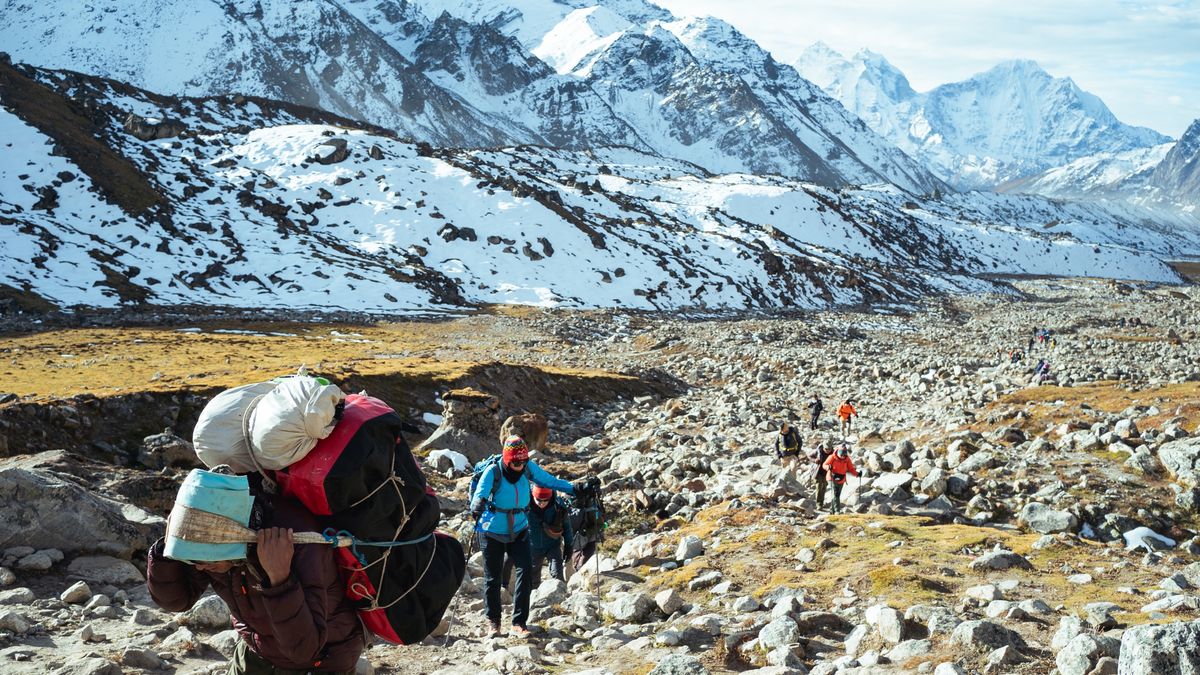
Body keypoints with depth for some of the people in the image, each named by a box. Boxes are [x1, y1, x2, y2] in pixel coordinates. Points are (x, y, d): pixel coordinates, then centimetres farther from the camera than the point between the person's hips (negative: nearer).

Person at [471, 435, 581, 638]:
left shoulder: (528, 468, -7)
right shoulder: (493, 472, -19)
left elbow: (549, 481, 4)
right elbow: (480, 492, -30)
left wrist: (575, 489, 0)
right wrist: (477, 505, -50)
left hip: (519, 531, 3)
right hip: (493, 533, -3)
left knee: (526, 571, -13)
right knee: (493, 577, 7)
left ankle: (519, 622, -7)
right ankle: (494, 621, 26)